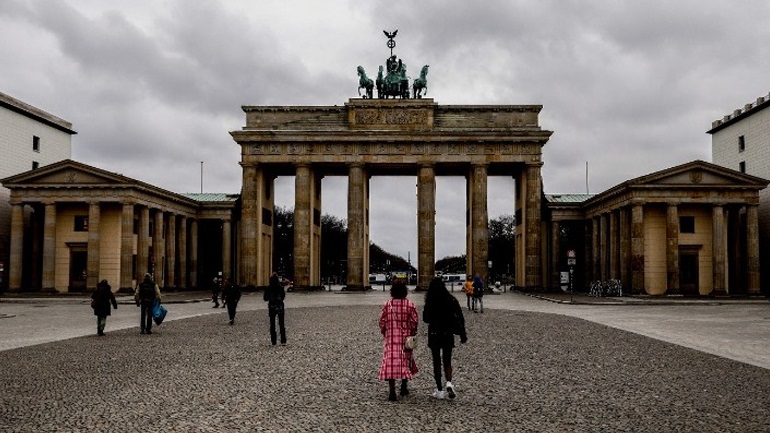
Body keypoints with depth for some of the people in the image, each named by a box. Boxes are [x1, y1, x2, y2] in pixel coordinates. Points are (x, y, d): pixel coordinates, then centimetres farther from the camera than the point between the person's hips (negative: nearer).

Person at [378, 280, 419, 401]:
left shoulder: (387, 304, -4)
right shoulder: (410, 304, -5)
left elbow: (382, 321, -1)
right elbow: (415, 321, -4)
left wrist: (383, 332, 15)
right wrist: (413, 334, 10)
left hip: (391, 338, -1)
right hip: (405, 337, 1)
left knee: (390, 361, -1)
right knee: (405, 360, 16)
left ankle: (392, 391, -9)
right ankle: (404, 387, 26)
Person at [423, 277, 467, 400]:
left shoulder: (430, 302, -11)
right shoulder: (451, 300, -6)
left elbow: (425, 319, -4)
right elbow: (460, 318, -5)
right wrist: (462, 334, 1)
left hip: (434, 335, -2)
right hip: (448, 334, 2)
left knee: (437, 362, 8)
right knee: (447, 361, 14)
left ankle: (439, 390, 9)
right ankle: (449, 383, -10)